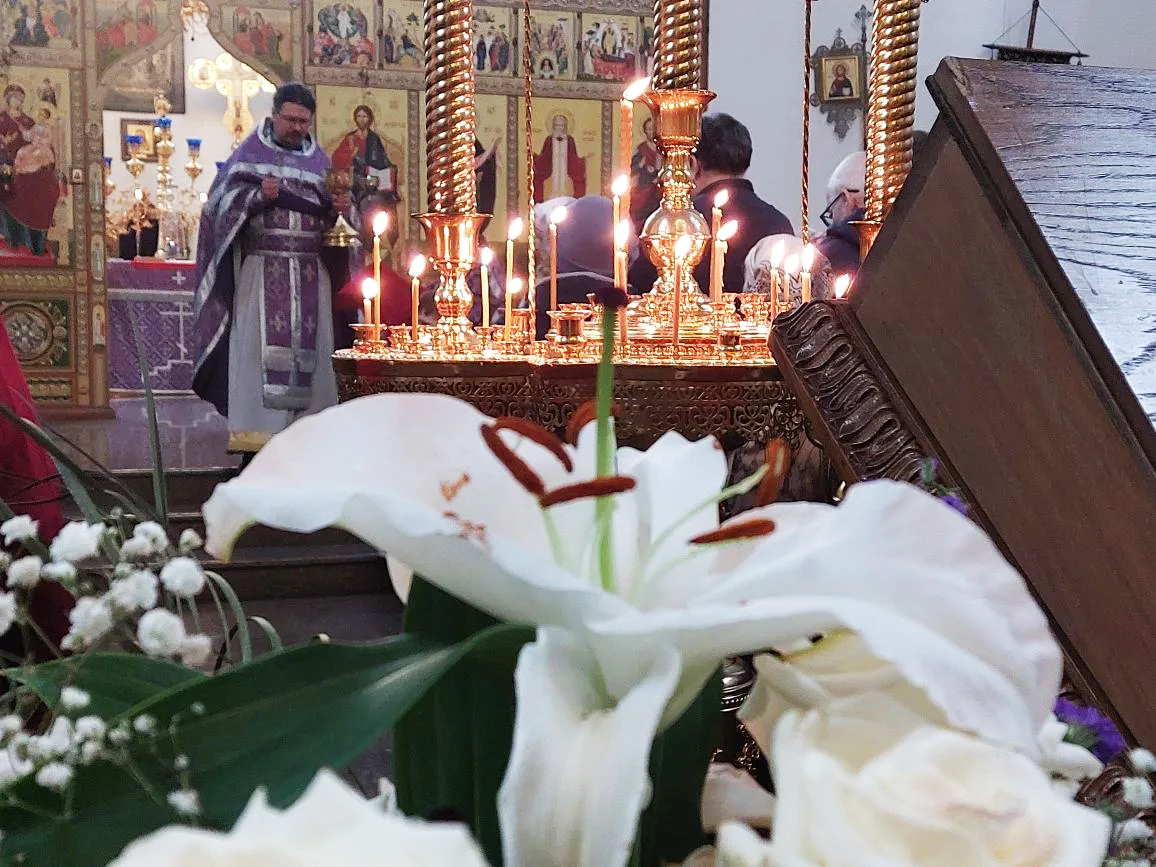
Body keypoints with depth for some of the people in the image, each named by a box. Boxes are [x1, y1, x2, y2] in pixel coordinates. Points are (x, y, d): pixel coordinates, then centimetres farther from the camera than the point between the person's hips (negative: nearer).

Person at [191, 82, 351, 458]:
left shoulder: (319, 160, 16)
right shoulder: (251, 153, 7)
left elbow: (327, 217, 17)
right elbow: (225, 201, 0)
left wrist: (337, 209, -5)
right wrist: (258, 195, -17)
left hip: (309, 270, 3)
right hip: (262, 267, -3)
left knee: (307, 344, -1)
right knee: (259, 341, -7)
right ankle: (252, 424, -7)